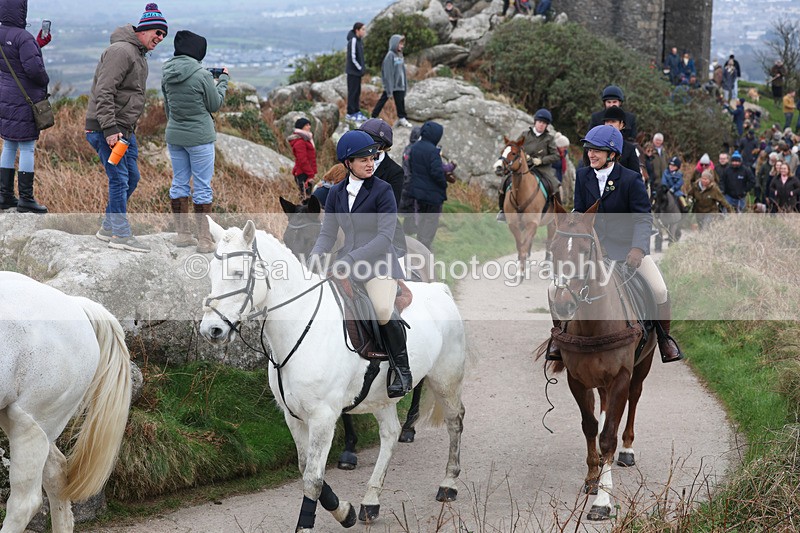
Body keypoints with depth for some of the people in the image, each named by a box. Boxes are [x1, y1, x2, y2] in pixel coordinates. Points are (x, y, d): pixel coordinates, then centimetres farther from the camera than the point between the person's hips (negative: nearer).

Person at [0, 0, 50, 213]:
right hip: (24, 100, -8)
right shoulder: (22, 37, -19)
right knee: (27, 148, -2)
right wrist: (44, 81, -3)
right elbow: (33, 67, -24)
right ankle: (26, 199, 1)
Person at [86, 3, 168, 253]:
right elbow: (103, 93, -24)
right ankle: (121, 235, -1)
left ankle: (109, 227, 23)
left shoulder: (139, 55, 18)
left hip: (123, 129, 10)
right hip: (106, 128, -10)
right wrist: (110, 129, -27)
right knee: (119, 178, -7)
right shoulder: (121, 51, -17)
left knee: (132, 177, 14)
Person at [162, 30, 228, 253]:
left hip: (174, 135, 6)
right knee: (202, 187, 1)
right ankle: (204, 239, 3)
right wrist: (223, 80, 7)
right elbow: (215, 105, -6)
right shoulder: (202, 75, -17)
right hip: (199, 137, -6)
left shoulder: (167, 75, 1)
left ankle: (183, 234, 19)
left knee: (179, 183, 14)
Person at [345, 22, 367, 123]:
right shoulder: (353, 41, -17)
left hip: (358, 71, 9)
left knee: (357, 92, 13)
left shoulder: (359, 41, 11)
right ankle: (350, 113, 2)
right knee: (352, 92, -3)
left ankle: (357, 111, 20)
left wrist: (363, 67, 8)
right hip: (353, 71, -9)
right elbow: (353, 58, -19)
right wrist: (360, 69, -14)